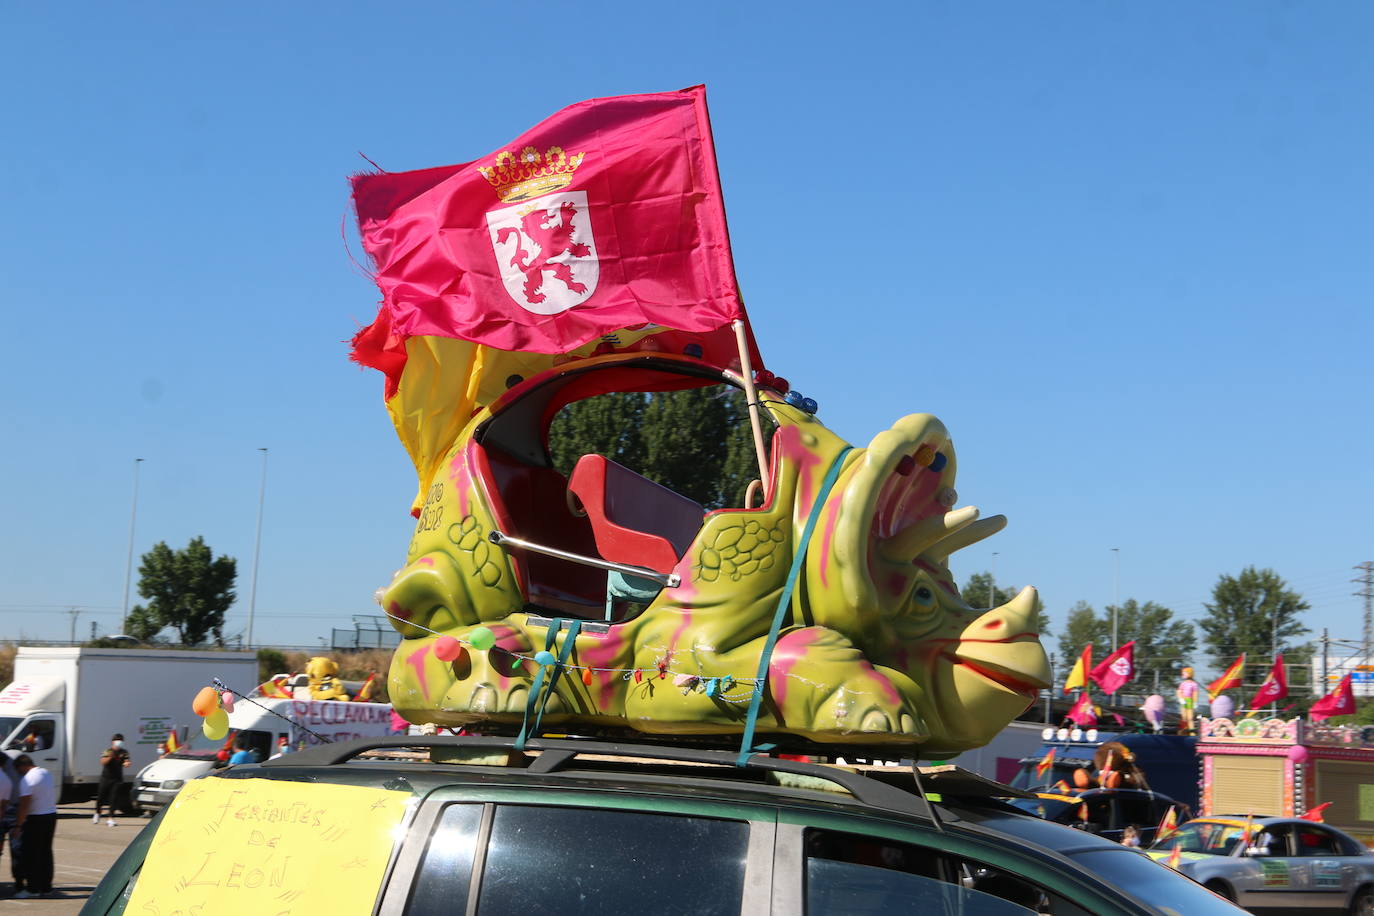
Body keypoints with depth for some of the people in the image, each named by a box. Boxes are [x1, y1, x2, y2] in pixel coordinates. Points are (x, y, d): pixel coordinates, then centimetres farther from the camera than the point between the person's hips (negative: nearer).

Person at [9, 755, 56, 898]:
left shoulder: (27, 780, -16)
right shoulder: (46, 773, 10)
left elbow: (24, 806, -19)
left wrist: (17, 826, -16)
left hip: (36, 819, -8)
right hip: (52, 816, 8)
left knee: (30, 855, 0)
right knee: (46, 853, 13)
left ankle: (32, 888, 0)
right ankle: (46, 887, 16)